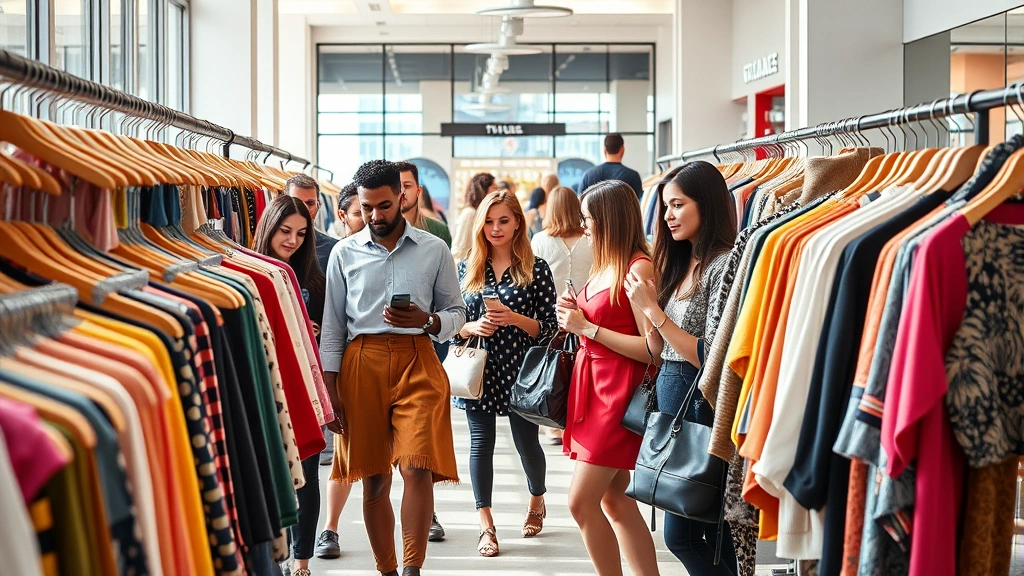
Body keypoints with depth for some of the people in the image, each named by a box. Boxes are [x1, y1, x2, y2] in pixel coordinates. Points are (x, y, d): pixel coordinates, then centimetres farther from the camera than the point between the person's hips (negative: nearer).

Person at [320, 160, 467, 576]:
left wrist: (427, 320, -11)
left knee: (418, 468, -15)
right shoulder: (345, 253, 8)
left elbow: (457, 313, 11)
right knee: (374, 479, 5)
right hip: (362, 362, 1)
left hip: (417, 360, -1)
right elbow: (333, 325, 9)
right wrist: (330, 389, 4)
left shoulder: (434, 251, 6)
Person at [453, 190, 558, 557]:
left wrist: (515, 319, -19)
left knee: (526, 441, 8)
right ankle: (486, 525, 9)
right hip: (479, 370, 2)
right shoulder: (466, 269, 6)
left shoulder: (536, 269, -2)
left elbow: (549, 327, -3)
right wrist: (472, 327, -12)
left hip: (521, 369, -2)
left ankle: (537, 500, 38)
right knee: (481, 442, 2)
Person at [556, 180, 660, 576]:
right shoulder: (606, 265, 11)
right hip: (593, 386, 9)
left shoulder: (639, 268, -15)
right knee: (615, 502, 10)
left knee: (581, 502, -7)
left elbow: (651, 348, -20)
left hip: (618, 392, -9)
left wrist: (587, 327, -16)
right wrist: (575, 314, 3)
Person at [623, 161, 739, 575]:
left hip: (700, 403, -8)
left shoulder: (723, 264, -14)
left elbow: (711, 357, -19)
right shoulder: (680, 262, 12)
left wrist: (654, 311, -18)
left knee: (680, 533, -6)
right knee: (711, 532, 13)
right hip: (670, 395, 8)